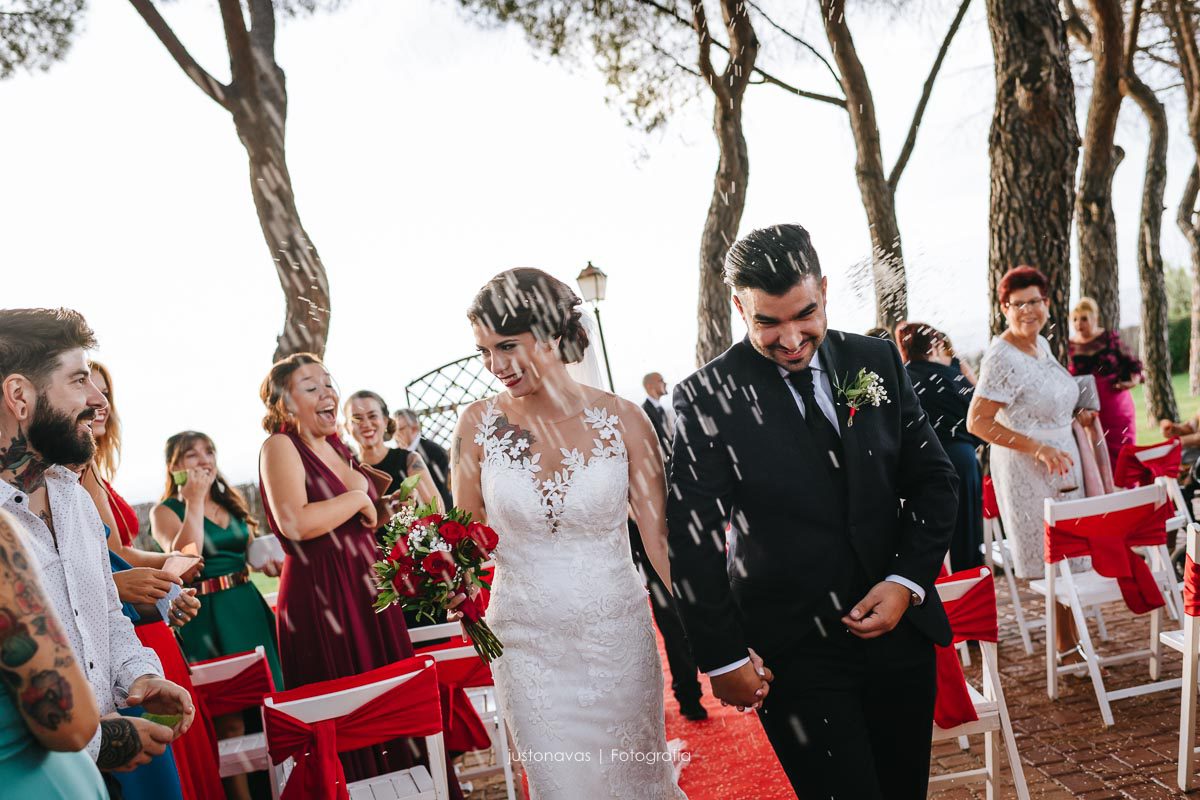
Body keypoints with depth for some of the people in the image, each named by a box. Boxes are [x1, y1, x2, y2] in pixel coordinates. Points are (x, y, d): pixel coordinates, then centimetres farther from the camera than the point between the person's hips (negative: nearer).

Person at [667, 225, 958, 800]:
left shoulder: (876, 360, 1)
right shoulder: (706, 397, -10)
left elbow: (933, 478, 7)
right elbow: (693, 542, -8)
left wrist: (908, 582, -5)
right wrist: (724, 658, -8)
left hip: (898, 626, 4)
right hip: (792, 654, -4)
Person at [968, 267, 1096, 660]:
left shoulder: (1041, 344, 8)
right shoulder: (1002, 357, -19)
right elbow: (977, 422, -23)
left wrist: (1074, 416, 9)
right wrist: (1039, 448, -24)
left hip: (1060, 462, 9)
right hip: (1026, 471, -9)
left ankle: (1068, 642, 26)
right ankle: (1068, 645, 8)